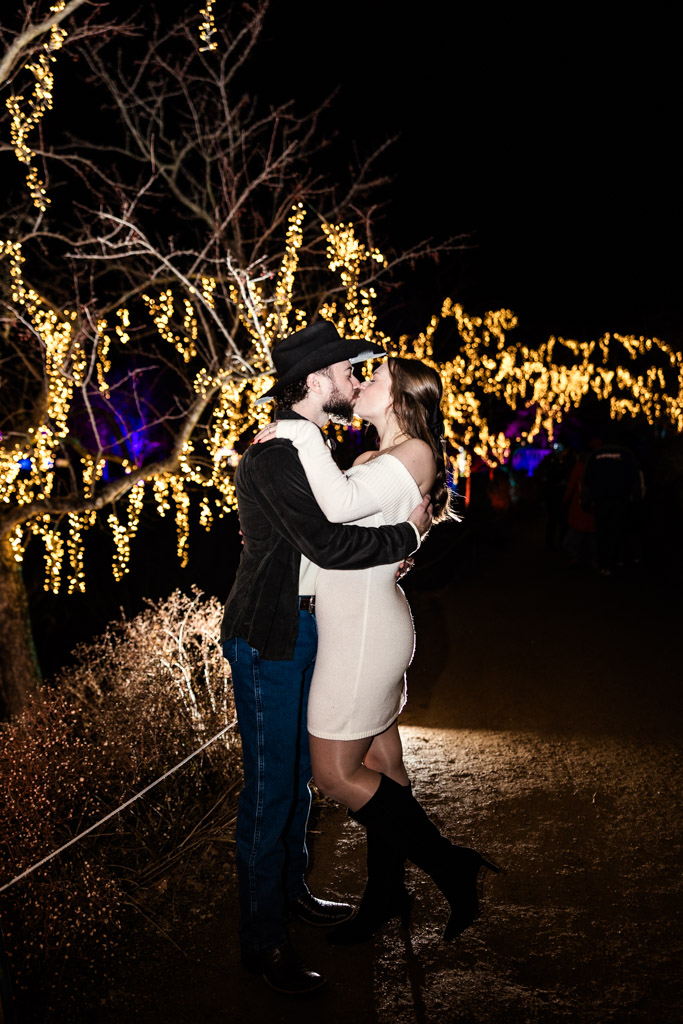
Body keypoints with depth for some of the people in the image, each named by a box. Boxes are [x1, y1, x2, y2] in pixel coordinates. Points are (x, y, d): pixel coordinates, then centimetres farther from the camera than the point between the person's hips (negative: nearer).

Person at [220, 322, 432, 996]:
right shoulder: (276, 450, -19)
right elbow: (324, 543, -25)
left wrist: (385, 553, 7)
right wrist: (406, 535, -13)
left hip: (302, 627, 10)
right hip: (267, 635, -10)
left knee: (298, 770, 20)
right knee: (270, 785, -1)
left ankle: (291, 890, 38)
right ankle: (261, 944, 13)